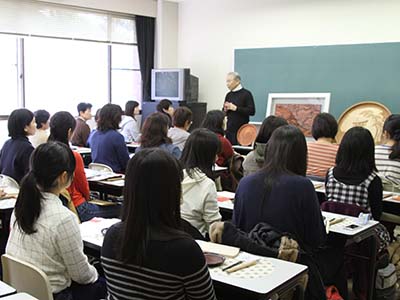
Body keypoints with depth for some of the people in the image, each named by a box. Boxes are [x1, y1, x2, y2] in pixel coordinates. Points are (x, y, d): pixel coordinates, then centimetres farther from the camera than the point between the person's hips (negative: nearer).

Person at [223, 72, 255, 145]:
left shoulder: (246, 94, -4)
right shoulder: (228, 95, 13)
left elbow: (252, 111, -13)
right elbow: (224, 113, 21)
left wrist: (235, 108, -17)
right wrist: (225, 110, -3)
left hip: (242, 130, -5)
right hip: (229, 130, 5)